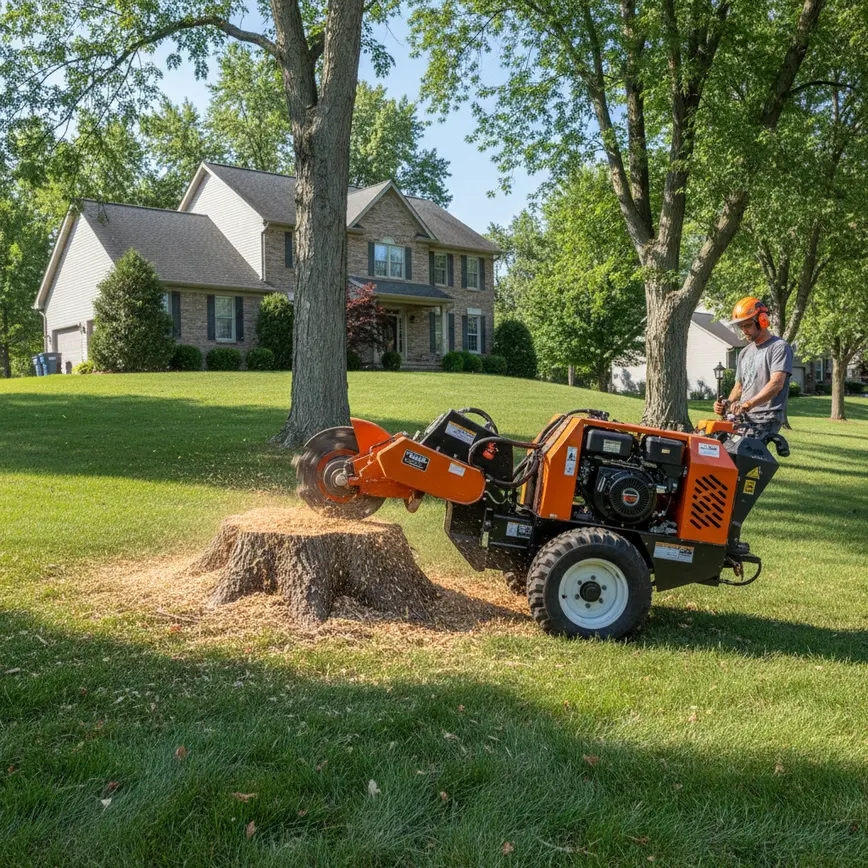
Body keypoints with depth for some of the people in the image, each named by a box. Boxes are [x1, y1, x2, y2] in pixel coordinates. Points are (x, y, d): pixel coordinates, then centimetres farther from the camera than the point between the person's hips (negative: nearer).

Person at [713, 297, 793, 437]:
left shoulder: (779, 347, -2)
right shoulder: (745, 353, 23)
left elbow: (776, 384, -16)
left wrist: (748, 404, -28)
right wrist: (726, 404, 5)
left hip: (766, 420, -7)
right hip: (743, 418, 7)